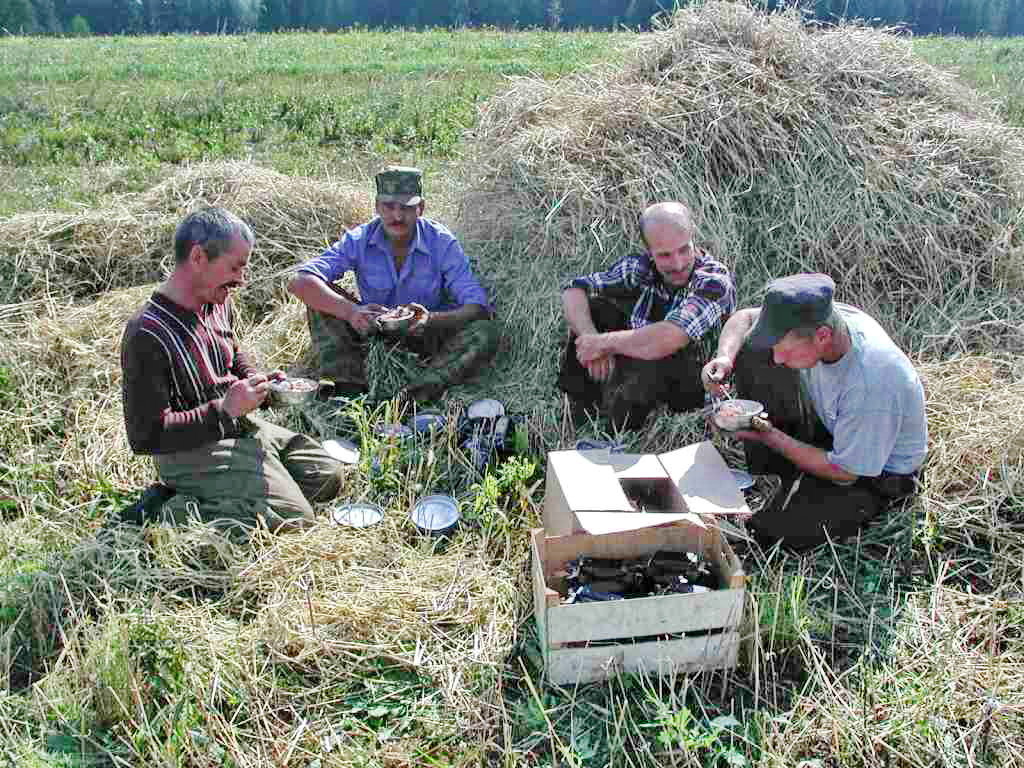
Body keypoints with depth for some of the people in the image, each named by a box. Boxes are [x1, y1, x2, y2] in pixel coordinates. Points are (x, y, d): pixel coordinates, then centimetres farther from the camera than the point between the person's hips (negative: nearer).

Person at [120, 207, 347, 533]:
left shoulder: (218, 303, 3)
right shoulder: (147, 335, -24)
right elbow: (145, 436, -25)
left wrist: (259, 382, 3)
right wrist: (225, 409, -24)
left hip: (244, 429, 9)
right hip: (193, 452, -9)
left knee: (329, 476, 9)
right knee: (294, 518, -19)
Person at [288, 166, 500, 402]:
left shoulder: (442, 242, -17)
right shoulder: (359, 240, -15)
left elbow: (478, 307, -24)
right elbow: (300, 282, -26)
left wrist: (433, 319, -44)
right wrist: (350, 311, -44)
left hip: (425, 337, -1)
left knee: (486, 333, -29)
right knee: (321, 295, -21)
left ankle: (413, 398, -40)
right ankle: (348, 390, -30)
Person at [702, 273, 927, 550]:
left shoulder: (871, 384, -39)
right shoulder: (812, 318, -21)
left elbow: (844, 472, -25)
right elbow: (745, 317, -3)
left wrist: (769, 436, -23)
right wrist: (724, 358, -23)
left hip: (876, 473, -7)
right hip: (831, 427, 7)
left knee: (774, 532, -25)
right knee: (751, 353, -9)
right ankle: (768, 476, 1)